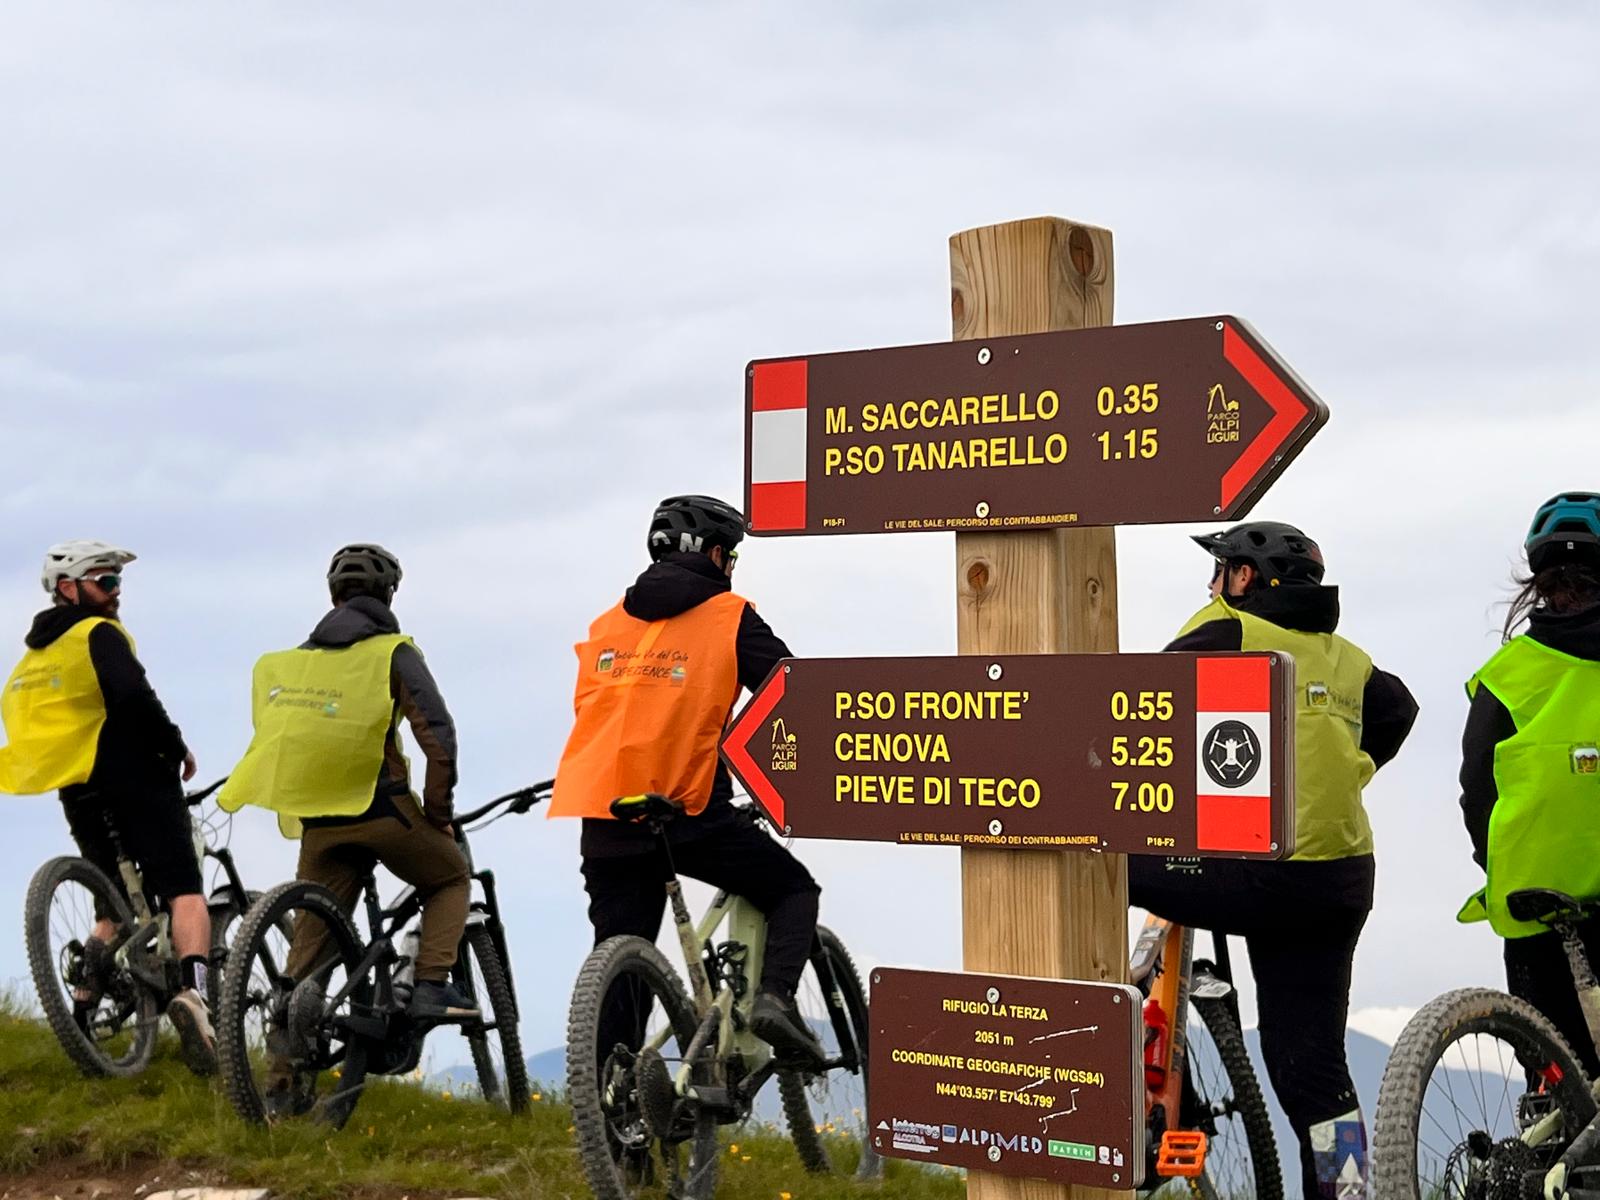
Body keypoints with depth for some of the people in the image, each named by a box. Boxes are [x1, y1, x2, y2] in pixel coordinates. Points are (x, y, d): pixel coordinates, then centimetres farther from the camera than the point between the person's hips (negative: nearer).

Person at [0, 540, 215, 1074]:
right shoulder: (98, 634, -5)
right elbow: (134, 696, -23)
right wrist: (177, 749, -10)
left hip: (80, 799, 7)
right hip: (138, 784, -7)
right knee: (184, 893, -13)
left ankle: (83, 1007, 3)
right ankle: (192, 990, -37)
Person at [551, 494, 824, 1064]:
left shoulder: (609, 622, 20)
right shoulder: (730, 617, 4)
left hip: (605, 816, 5)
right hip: (689, 812, -5)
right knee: (794, 889, 14)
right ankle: (774, 997, -10)